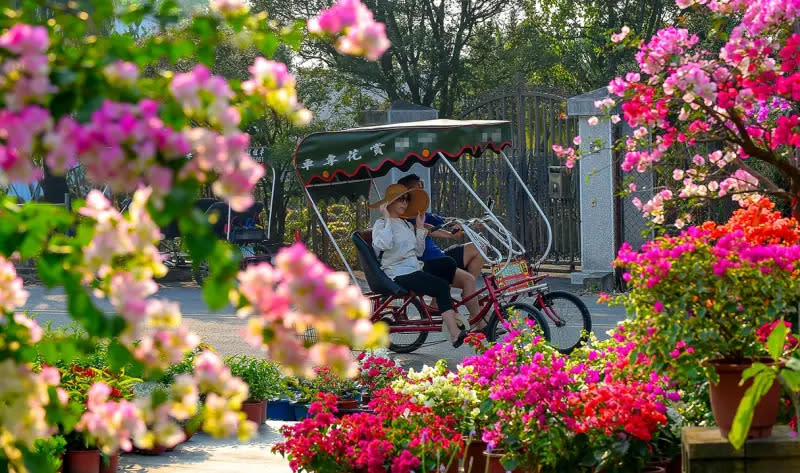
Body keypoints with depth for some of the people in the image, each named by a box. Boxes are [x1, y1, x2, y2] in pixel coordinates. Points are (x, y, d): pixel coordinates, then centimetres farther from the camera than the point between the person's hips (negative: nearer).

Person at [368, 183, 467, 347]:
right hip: (399, 275, -8)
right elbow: (384, 245, -26)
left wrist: (420, 227, 13)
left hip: (415, 268, 8)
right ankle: (455, 334, -33)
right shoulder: (381, 224, -4)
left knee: (448, 263, -13)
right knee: (441, 286, -26)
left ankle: (439, 304, 0)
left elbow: (419, 252, 17)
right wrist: (387, 219, -18)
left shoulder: (408, 225, 21)